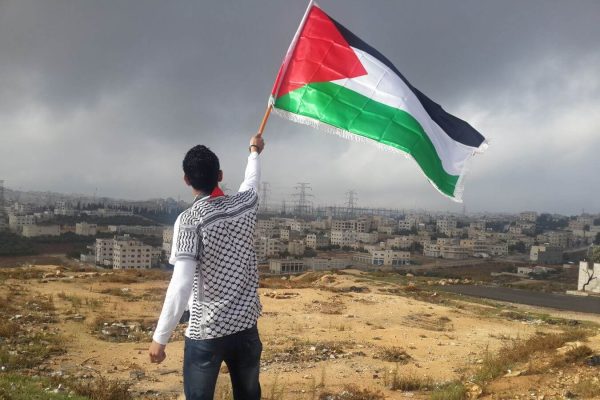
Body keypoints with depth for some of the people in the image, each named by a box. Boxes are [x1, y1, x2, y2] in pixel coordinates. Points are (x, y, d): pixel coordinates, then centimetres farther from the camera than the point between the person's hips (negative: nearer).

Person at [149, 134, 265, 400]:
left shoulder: (189, 220, -16)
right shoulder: (245, 204, -2)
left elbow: (181, 285, -23)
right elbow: (252, 179, 24)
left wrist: (160, 338, -16)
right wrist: (254, 151, 44)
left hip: (205, 333, -5)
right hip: (246, 327, 5)